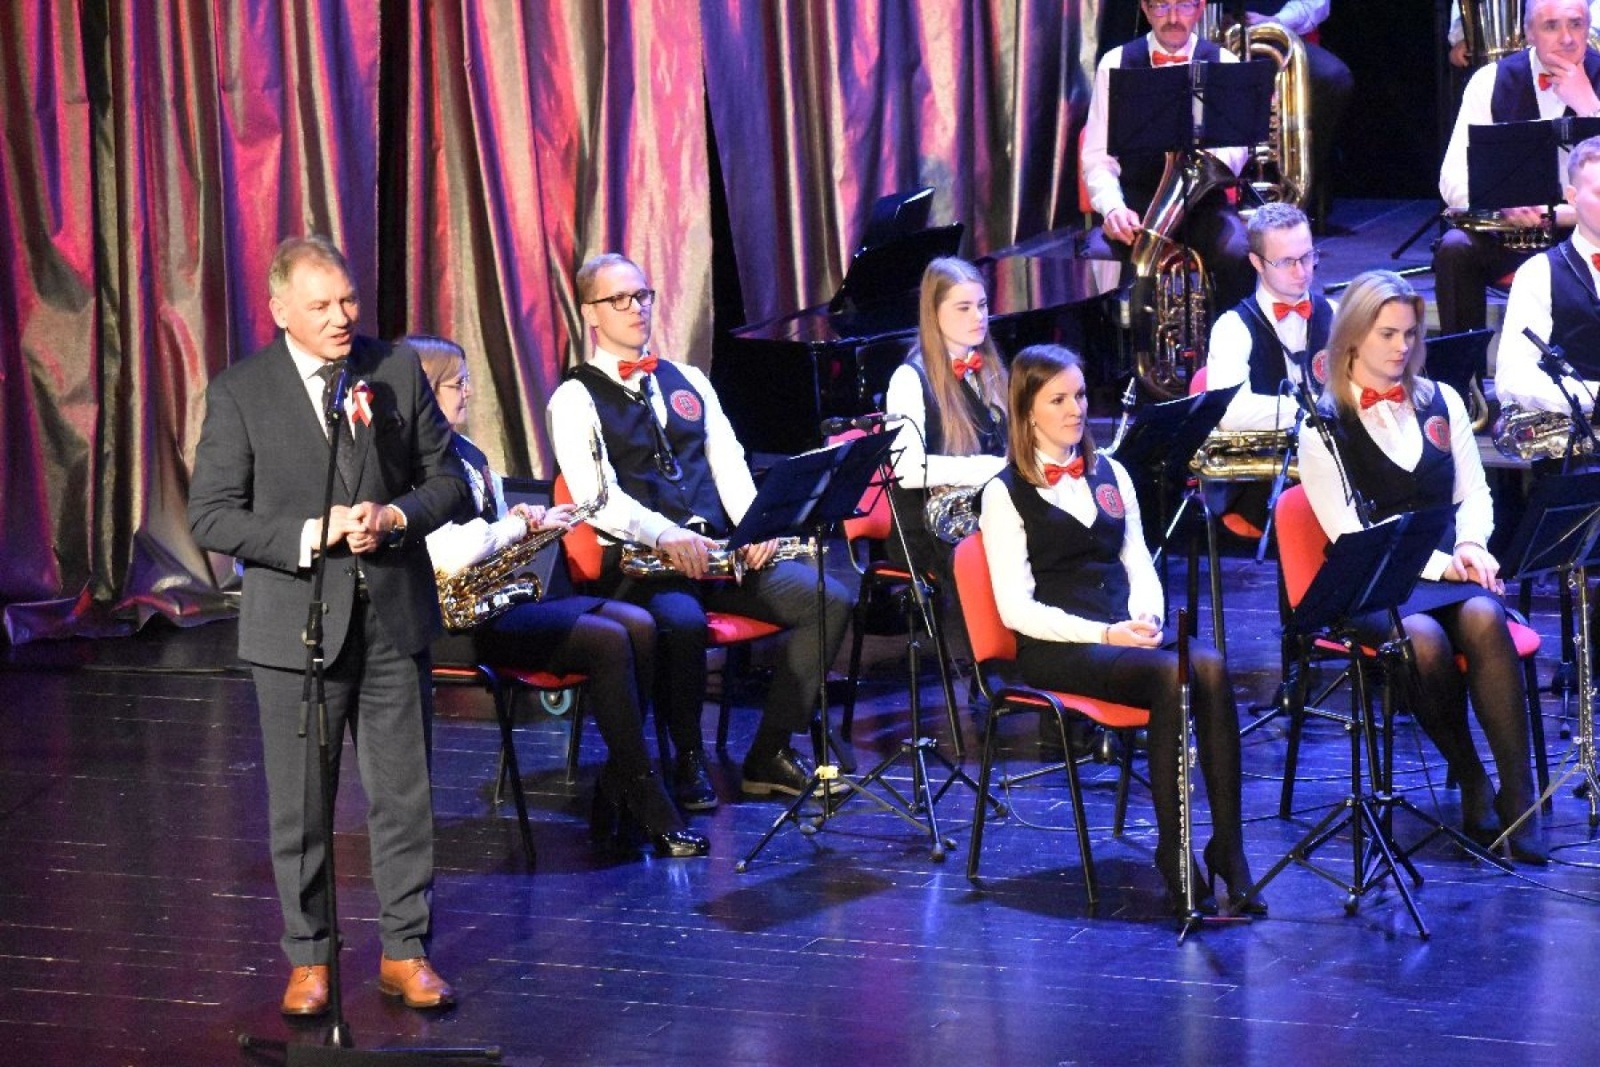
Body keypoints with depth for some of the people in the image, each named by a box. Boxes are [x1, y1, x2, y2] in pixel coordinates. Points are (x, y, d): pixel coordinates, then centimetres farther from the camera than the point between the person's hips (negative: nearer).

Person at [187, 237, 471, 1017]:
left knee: (404, 797, 7)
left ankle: (405, 952, 18)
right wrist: (312, 535, -20)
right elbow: (211, 517, -9)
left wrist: (395, 516, -14)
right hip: (297, 623, -2)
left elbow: (448, 480, 7)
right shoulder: (239, 393, -5)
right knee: (300, 806, 6)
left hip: (394, 621, 2)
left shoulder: (398, 371, 3)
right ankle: (307, 959, 19)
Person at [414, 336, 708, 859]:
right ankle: (651, 811, -19)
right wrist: (525, 525, -9)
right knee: (608, 642, -23)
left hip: (498, 597, 10)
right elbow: (450, 555, -23)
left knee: (637, 625, -10)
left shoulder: (464, 452, 19)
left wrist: (521, 522, 2)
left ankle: (615, 798, -11)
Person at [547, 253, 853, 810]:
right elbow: (598, 498, -10)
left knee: (830, 602, -15)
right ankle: (689, 759, -16)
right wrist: (665, 536, -27)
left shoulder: (689, 382, 23)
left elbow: (730, 466, 15)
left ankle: (772, 752, -7)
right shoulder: (576, 399, 3)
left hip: (718, 546, 6)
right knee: (682, 623, -39)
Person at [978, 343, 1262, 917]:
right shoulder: (1006, 493, 1)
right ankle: (1173, 853, -27)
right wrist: (1102, 634, -17)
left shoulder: (1110, 474, 19)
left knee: (1210, 665, -28)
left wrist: (1145, 618, -4)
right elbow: (1016, 608, -6)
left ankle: (1228, 844, -29)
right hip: (1055, 646, -5)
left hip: (1125, 631, 5)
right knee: (1171, 675, -33)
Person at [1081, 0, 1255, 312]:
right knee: (1098, 258, -31)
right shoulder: (1115, 63, 4)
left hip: (1202, 202, 0)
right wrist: (1113, 207, -20)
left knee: (1238, 256, -31)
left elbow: (1236, 149, -2)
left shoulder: (1224, 63, 5)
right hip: (1135, 201, 0)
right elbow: (1097, 157, 0)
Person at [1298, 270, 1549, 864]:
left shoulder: (1441, 402, 15)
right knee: (1423, 637, -36)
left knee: (1484, 619, -32)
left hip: (1452, 567, 3)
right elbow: (1347, 532, -5)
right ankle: (1472, 786, -16)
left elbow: (1474, 496, 18)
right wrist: (1434, 561, -14)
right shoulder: (1325, 421, 2)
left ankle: (1518, 798, -33)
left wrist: (1469, 546, -5)